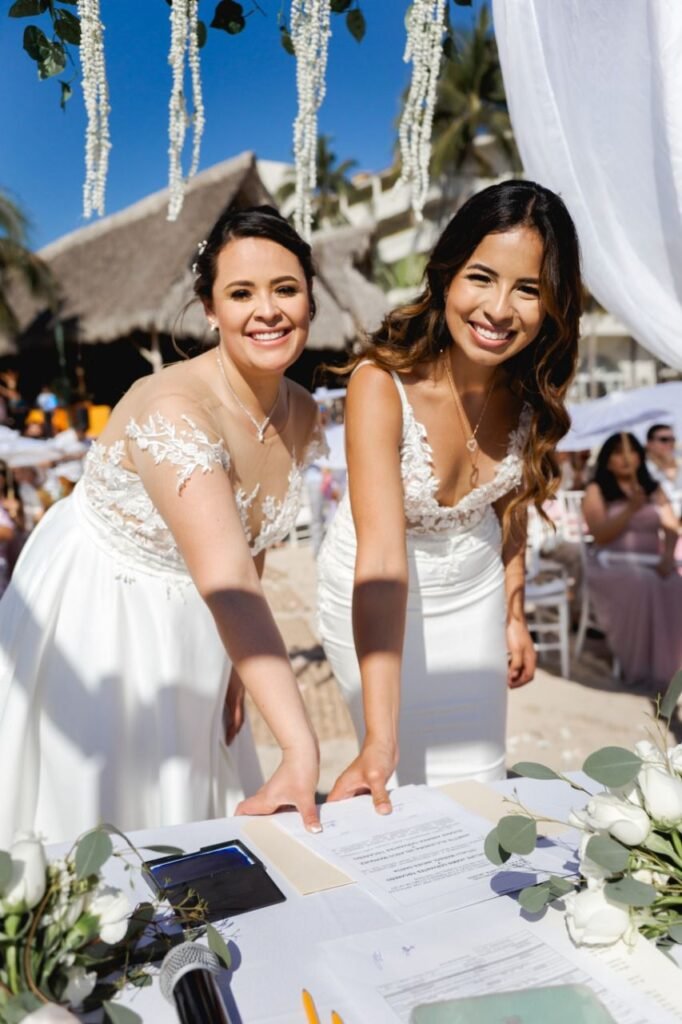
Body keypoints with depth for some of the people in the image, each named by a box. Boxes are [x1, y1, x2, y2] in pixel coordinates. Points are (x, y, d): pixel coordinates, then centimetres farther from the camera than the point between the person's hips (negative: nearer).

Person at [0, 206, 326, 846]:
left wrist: (238, 663, 0)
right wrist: (300, 750, -44)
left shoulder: (301, 416, -6)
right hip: (90, 620, -6)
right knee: (95, 828, 10)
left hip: (189, 636, 7)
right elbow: (228, 583, -40)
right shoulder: (174, 411, -31)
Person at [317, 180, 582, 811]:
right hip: (378, 599, -4)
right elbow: (382, 559, -39)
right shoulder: (382, 384, -31)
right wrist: (380, 741, -42)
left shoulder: (530, 387, -14)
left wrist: (513, 612, 8)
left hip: (475, 591, 5)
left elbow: (509, 500, 4)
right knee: (423, 785, 3)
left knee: (481, 779, 14)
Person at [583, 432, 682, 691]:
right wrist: (632, 509, -18)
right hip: (612, 563, -3)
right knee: (642, 585, -37)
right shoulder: (596, 490, 5)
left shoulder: (654, 489, 18)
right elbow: (601, 535, -7)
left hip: (652, 564, 4)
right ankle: (636, 667, -24)